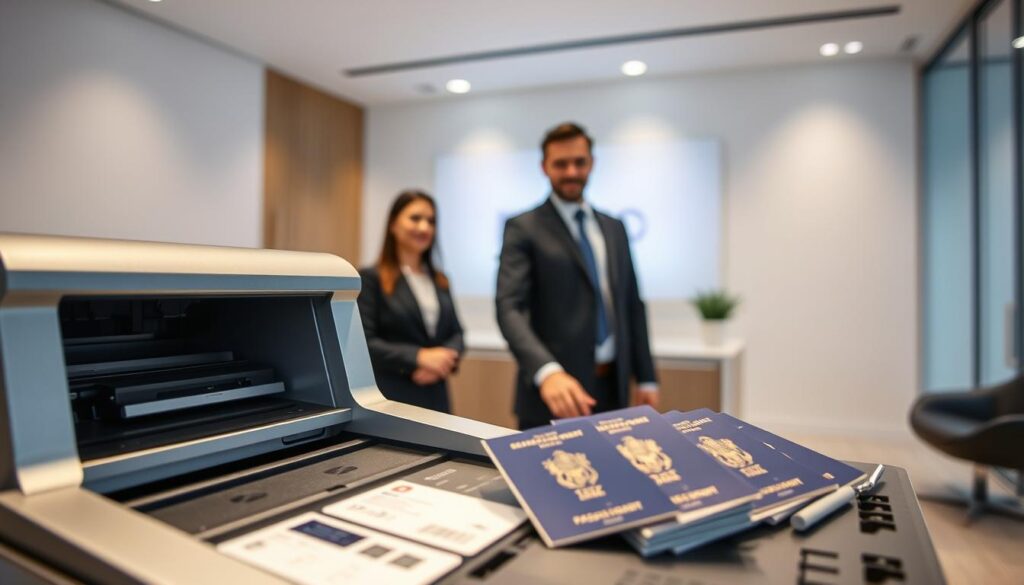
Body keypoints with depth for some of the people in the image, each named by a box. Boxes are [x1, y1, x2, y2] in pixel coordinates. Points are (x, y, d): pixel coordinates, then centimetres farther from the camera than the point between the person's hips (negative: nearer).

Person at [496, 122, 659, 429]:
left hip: (612, 388, 5)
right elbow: (509, 308, -17)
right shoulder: (523, 229, -5)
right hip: (554, 393, -5)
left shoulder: (614, 228, 12)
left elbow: (632, 305, 15)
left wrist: (645, 376, 11)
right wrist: (547, 371, -33)